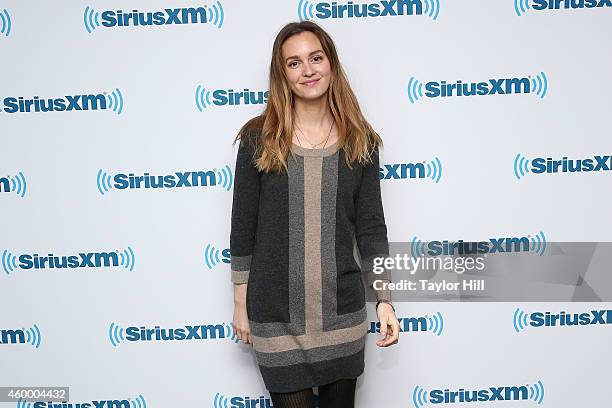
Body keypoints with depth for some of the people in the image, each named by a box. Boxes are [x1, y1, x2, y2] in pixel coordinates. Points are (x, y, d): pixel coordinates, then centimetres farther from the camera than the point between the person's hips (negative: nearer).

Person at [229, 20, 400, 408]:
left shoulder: (360, 141, 0)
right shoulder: (258, 138, -4)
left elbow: (371, 228, 2)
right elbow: (243, 226, 0)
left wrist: (385, 300, -3)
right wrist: (241, 302, 2)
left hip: (343, 314, 2)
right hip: (276, 317, -1)